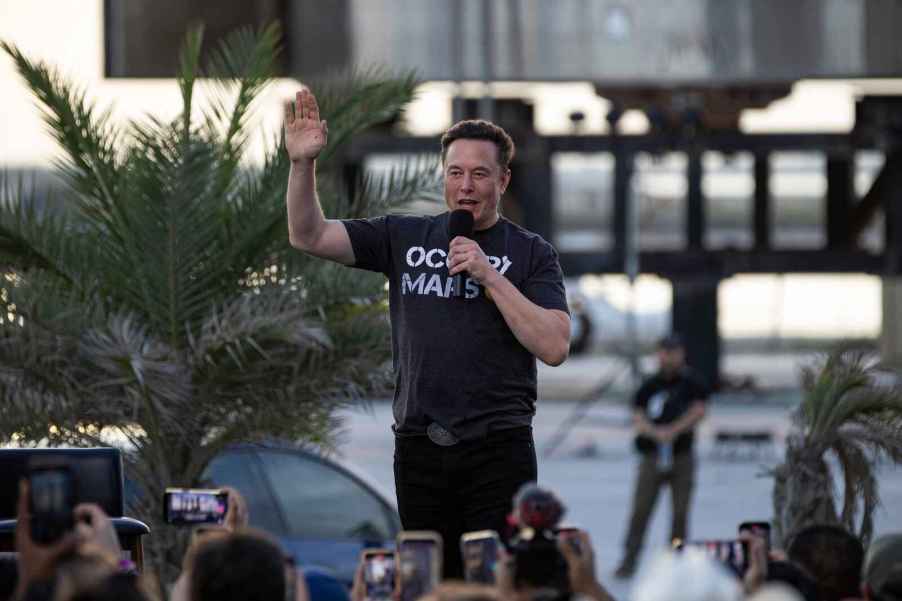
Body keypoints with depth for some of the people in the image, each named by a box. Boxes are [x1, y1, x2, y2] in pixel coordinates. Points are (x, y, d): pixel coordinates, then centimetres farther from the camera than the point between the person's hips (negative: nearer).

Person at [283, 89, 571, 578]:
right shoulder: (405, 237, 11)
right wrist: (302, 164, -10)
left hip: (499, 450, -3)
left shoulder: (530, 253, 4)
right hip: (420, 447, 3)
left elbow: (554, 347, -7)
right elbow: (309, 236, 5)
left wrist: (490, 276, -13)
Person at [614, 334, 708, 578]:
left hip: (681, 457, 0)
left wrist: (673, 430, -17)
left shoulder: (692, 383, 3)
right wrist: (657, 432, -23)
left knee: (680, 512, 0)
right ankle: (628, 561, -5)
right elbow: (638, 419, -3)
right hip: (652, 456, 0)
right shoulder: (649, 386, 5)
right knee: (640, 510, -6)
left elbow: (698, 411, -5)